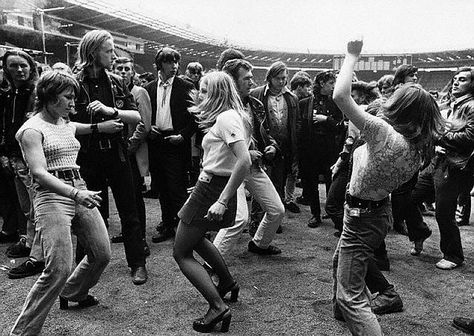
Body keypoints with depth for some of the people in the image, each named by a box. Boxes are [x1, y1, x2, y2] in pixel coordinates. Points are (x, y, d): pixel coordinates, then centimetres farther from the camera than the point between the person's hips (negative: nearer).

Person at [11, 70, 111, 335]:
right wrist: (75, 193, -34)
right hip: (52, 197, -7)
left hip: (79, 192, 8)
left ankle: (73, 293, 40)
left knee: (102, 254, 11)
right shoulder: (32, 129, -7)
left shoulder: (66, 124, 15)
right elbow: (40, 173, -20)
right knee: (59, 268, -15)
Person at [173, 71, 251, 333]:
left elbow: (244, 161, -29)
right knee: (194, 239, 31)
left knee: (181, 253, 2)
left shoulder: (226, 118, -18)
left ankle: (218, 307, -1)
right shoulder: (232, 116, 12)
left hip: (212, 189, -10)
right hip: (213, 186, 10)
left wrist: (223, 201, -29)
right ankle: (228, 282, 42)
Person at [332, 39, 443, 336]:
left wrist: (352, 55, -17)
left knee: (351, 298, -4)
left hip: (363, 216, -9)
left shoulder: (385, 133, -29)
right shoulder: (419, 147, -3)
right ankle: (344, 310, 55)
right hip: (382, 210, 9)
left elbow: (340, 95, -30)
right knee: (340, 263, 32)